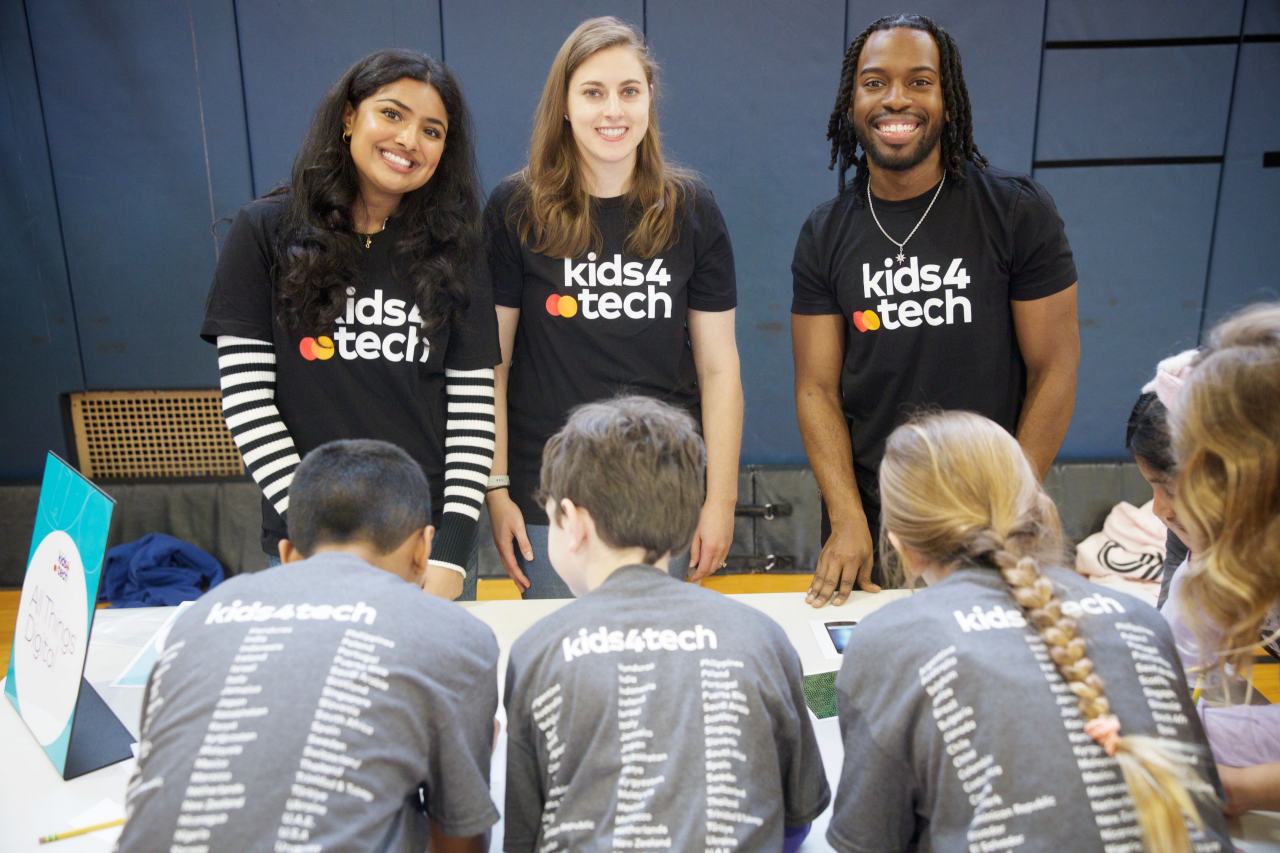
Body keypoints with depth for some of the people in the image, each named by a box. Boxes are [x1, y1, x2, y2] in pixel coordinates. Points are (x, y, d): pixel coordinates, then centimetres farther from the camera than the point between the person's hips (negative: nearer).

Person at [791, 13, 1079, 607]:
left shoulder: (1017, 212, -8)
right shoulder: (826, 235, -2)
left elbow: (1053, 371, -6)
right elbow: (817, 389, -3)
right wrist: (848, 520, -14)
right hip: (870, 515, 2)